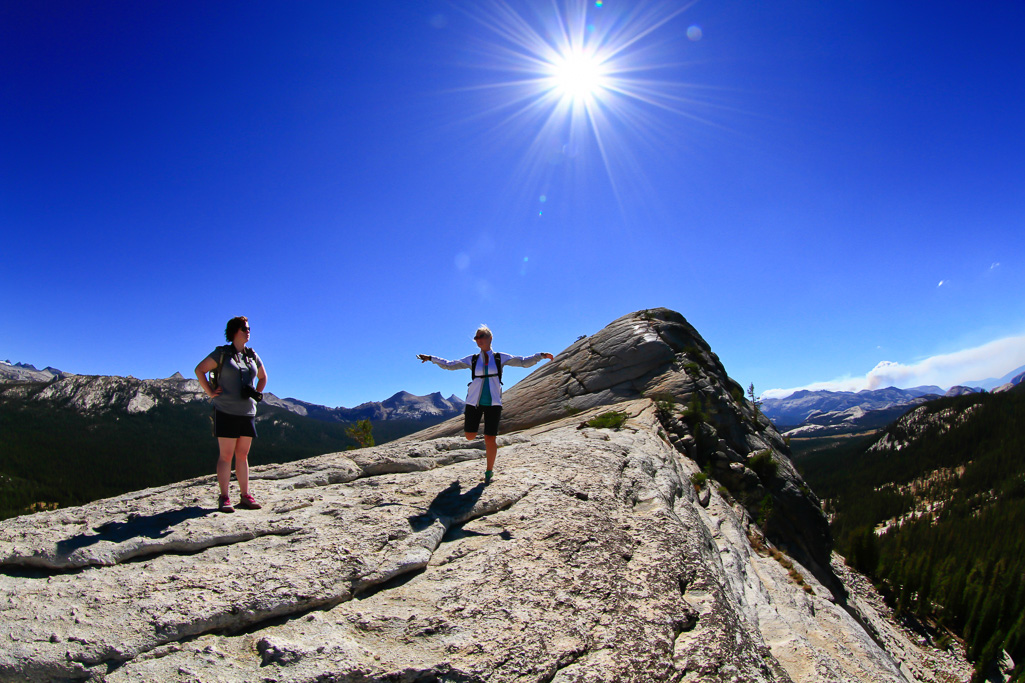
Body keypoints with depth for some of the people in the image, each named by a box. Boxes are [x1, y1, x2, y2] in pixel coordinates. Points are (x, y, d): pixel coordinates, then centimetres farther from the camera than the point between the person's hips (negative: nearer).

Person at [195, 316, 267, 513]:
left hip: (247, 412, 5)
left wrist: (257, 394, 13)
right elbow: (199, 370, 0)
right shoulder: (222, 353, 0)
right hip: (226, 411, -4)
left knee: (243, 455, 7)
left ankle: (245, 496, 10)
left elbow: (263, 377, 27)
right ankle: (224, 498, 0)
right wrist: (210, 392, -6)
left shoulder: (252, 356, 13)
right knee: (226, 455, -4)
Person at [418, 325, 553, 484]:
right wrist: (430, 358, 5)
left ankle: (489, 472, 13)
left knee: (490, 439, -6)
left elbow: (524, 362, 4)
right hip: (474, 402, 2)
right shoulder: (472, 360, 6)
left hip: (493, 403, -1)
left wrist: (540, 356, -7)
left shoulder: (501, 357, 4)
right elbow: (449, 365, 10)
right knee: (470, 436, 6)